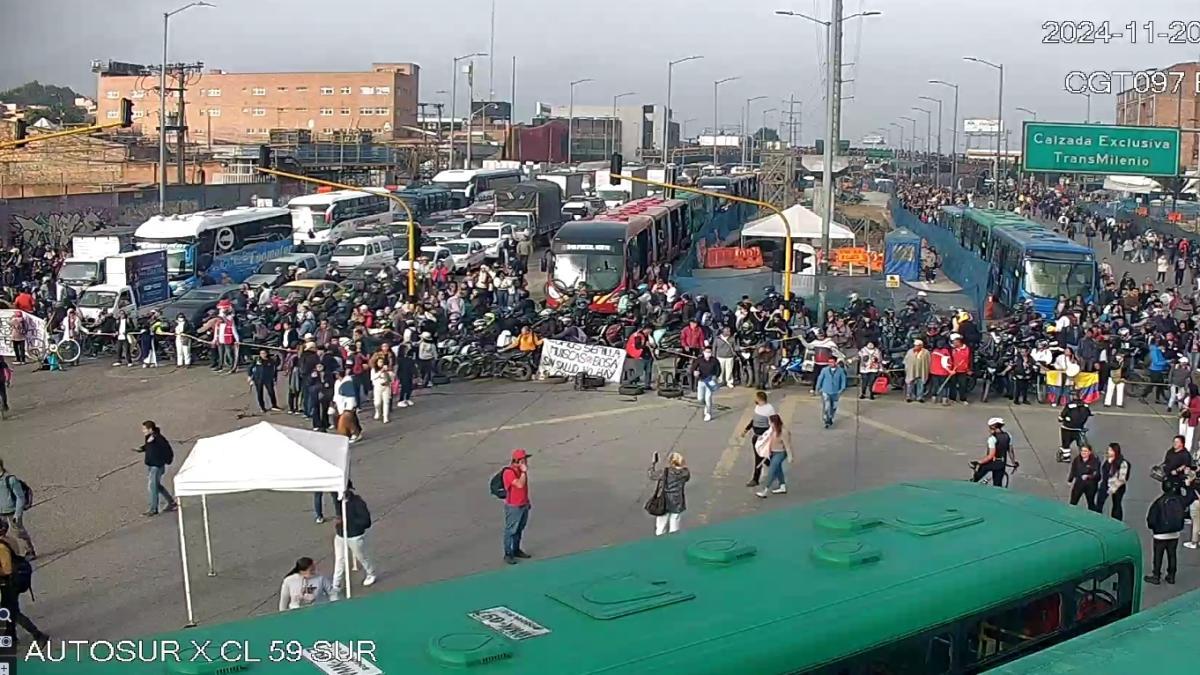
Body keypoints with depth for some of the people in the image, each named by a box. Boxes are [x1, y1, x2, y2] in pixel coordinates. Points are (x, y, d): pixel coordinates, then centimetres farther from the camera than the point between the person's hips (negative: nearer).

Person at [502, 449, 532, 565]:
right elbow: (520, 485, -31)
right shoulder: (509, 472, -20)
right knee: (511, 530, -2)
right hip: (513, 506, -8)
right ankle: (508, 554, 4)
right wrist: (524, 472, -22)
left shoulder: (521, 470, 7)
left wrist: (527, 501, 21)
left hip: (523, 505, 8)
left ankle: (516, 550, 28)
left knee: (520, 529, 17)